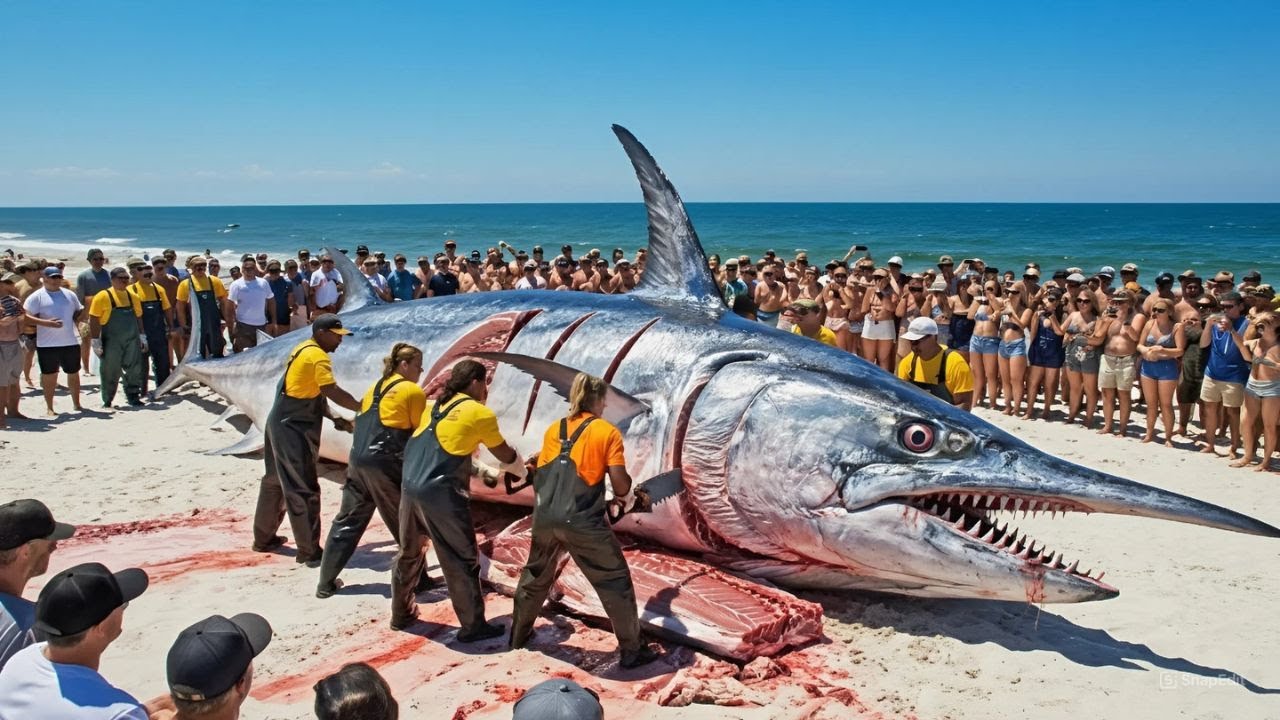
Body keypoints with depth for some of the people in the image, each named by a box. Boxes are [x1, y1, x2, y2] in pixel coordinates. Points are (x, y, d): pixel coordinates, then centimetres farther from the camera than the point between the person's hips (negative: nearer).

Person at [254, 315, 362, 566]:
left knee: (275, 481, 20)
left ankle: (263, 538, 33)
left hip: (283, 424, 10)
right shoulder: (317, 356, -17)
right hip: (293, 429, -10)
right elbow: (332, 392, -27)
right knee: (303, 490, -6)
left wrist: (335, 418, 7)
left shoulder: (304, 351, 13)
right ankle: (309, 551, -2)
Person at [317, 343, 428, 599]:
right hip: (386, 465, -7)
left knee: (348, 522, 13)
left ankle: (326, 582, 16)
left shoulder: (376, 386, 18)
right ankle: (418, 578, 15)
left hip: (358, 460, 7)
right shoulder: (414, 391, -4)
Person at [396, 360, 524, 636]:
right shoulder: (481, 414, -2)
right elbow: (505, 455, 10)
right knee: (463, 561, 4)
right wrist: (522, 472, 31)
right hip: (441, 494, -7)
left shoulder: (436, 407, 18)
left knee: (409, 553, 23)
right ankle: (473, 626, 10)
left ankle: (401, 614, 36)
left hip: (410, 488, 7)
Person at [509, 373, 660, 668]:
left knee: (536, 576, 27)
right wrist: (625, 497, 15)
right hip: (583, 521, -5)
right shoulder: (607, 432, -1)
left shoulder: (553, 429, 14)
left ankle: (518, 635, 41)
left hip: (545, 517, 5)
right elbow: (620, 482, -6)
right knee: (615, 582, 7)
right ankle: (632, 651, 12)